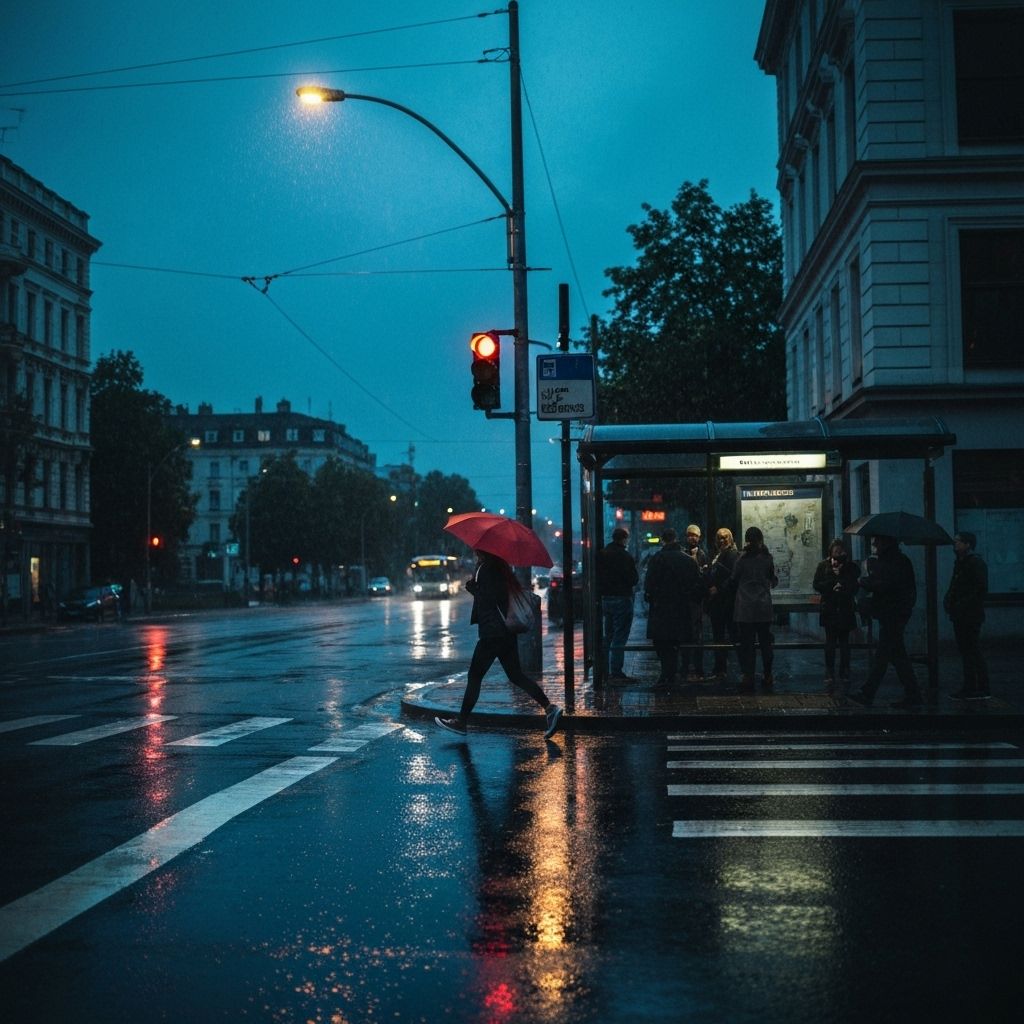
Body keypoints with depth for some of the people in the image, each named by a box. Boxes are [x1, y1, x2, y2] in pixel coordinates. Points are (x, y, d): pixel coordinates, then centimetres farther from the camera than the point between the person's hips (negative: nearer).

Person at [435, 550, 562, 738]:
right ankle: (549, 708, -2)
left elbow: (488, 598, -20)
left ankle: (461, 721, 6)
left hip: (492, 633, -9)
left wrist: (472, 586, -5)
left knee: (475, 675, 0)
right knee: (516, 675, 9)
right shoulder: (500, 568, 13)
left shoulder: (485, 569, -13)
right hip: (508, 632, 9)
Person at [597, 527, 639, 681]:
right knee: (619, 637, -4)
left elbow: (597, 577, 12)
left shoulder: (601, 554, 7)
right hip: (621, 598, -7)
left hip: (605, 598, 7)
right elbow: (633, 579, -15)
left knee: (608, 635, 17)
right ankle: (616, 672, -5)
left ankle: (605, 670, 21)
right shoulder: (624, 556, -16)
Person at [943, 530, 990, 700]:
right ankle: (970, 688, 16)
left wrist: (962, 605, -20)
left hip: (971, 616, -9)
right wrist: (948, 600, 5)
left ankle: (982, 689, -3)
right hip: (961, 616, 9)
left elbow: (981, 589, -18)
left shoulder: (975, 562, -11)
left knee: (973, 652, -7)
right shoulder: (960, 562, 17)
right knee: (966, 652, 11)